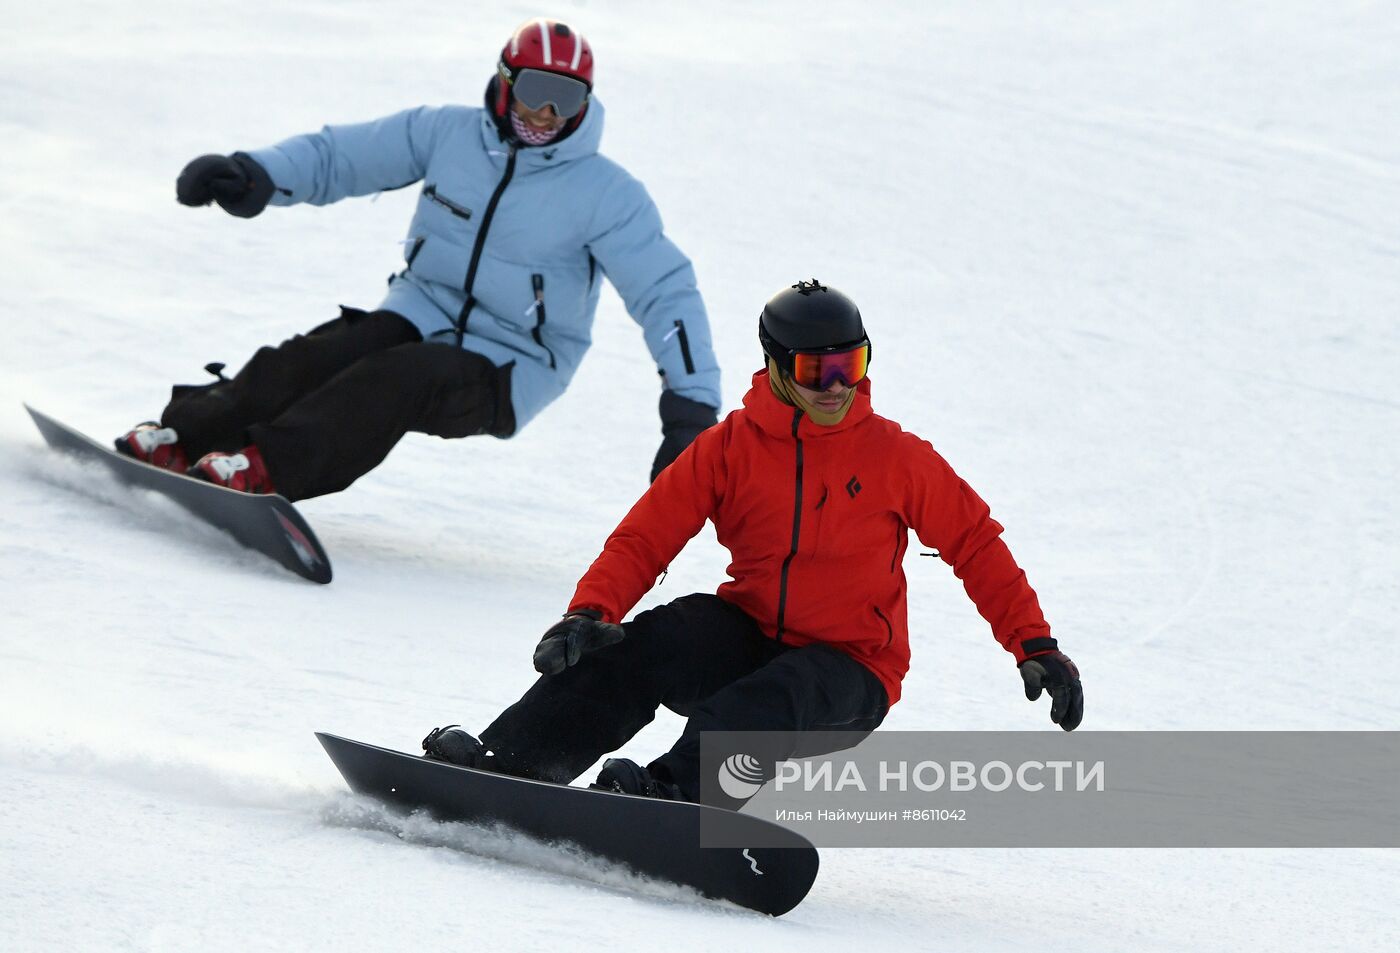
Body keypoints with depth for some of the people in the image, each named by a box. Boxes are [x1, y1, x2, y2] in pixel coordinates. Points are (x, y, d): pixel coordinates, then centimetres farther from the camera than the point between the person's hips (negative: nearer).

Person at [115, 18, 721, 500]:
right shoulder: (448, 135, 2)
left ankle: (269, 467, -48)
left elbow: (666, 292, -7)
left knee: (399, 378, -34)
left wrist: (692, 401, -18)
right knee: (311, 362, -26)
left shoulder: (607, 196, -6)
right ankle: (182, 436, -34)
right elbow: (340, 155, 3)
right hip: (421, 316, 4)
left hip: (504, 376, -3)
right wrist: (259, 175, -17)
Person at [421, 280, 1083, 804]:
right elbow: (647, 535, -3)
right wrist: (591, 612, -20)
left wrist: (1036, 648, 2)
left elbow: (976, 545, 7)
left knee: (777, 700, -37)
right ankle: (509, 760, -35)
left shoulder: (898, 459, -1)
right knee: (652, 644, -28)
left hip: (848, 674, -2)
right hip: (749, 639, 2)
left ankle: (676, 790, -61)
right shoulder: (730, 447, 1)